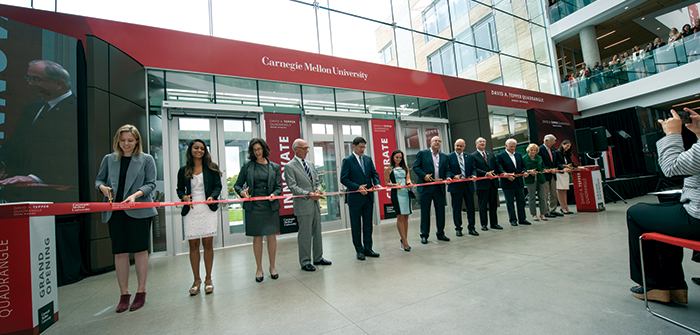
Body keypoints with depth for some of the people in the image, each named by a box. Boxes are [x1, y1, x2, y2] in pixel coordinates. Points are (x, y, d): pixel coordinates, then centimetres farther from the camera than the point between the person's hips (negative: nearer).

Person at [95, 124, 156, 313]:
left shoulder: (146, 159, 3)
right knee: (119, 252, 7)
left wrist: (135, 195, -18)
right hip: (115, 212, 3)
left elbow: (150, 184, -1)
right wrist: (103, 187, -6)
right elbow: (99, 179, 17)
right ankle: (124, 294, 20)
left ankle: (141, 292, 16)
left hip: (139, 211, -3)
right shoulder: (109, 159, 11)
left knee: (140, 250, 2)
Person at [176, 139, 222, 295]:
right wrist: (184, 197, -7)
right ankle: (197, 280, 20)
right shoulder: (183, 170, 10)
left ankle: (208, 279, 15)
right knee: (193, 245, 6)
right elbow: (180, 189, 14)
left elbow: (217, 186, 4)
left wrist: (212, 196, -15)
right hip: (190, 211, 2)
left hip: (207, 210, -1)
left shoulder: (211, 168, 6)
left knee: (208, 243, 2)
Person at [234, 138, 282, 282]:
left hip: (271, 206, 1)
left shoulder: (274, 167, 8)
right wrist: (241, 192, -13)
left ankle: (272, 266, 23)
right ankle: (259, 269, 21)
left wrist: (274, 194, -14)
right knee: (257, 238, 6)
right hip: (253, 206, -1)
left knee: (272, 236, 5)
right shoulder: (247, 166, 6)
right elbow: (237, 184, 8)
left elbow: (279, 187, 6)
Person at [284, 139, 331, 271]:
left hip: (315, 204, 7)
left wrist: (318, 190, -5)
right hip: (303, 205, -7)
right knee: (305, 234, 2)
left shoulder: (310, 164, 15)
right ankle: (305, 262, 17)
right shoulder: (289, 166, -7)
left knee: (317, 232, 15)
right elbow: (293, 187, -13)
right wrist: (308, 194, -21)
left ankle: (318, 258, 30)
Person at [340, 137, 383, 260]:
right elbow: (343, 179, -11)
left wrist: (377, 183, -8)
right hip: (355, 198, -5)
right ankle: (359, 250, 21)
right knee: (356, 226, 7)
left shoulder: (368, 159, 11)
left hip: (368, 197, 5)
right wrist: (357, 187, -21)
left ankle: (368, 249, 25)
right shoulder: (347, 160, -6)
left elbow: (374, 173, 12)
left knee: (368, 225, 13)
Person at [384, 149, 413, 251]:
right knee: (400, 216, -8)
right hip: (396, 193, -4)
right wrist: (395, 185, -15)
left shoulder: (405, 167, 18)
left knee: (406, 217, 5)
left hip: (406, 192, 4)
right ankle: (405, 242, -3)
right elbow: (387, 183, 3)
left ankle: (404, 240, 16)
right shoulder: (388, 169, 6)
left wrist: (409, 183, -9)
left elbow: (408, 178, 13)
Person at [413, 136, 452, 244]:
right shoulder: (422, 153, 3)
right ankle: (424, 235, 13)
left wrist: (448, 177, -6)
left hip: (439, 187, 4)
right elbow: (415, 167, -2)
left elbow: (447, 170, 15)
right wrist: (424, 175, -15)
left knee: (440, 211, 9)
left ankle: (440, 233, 24)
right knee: (425, 212, 2)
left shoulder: (444, 157, 16)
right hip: (426, 187, -4)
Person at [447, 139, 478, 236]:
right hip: (456, 185, -3)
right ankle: (458, 228, 16)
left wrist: (473, 175, -6)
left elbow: (473, 168, 14)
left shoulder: (469, 156, 13)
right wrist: (454, 176, -19)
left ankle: (471, 228, 20)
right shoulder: (449, 157, 1)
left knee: (471, 207, 7)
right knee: (456, 208, 3)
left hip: (468, 185, 3)